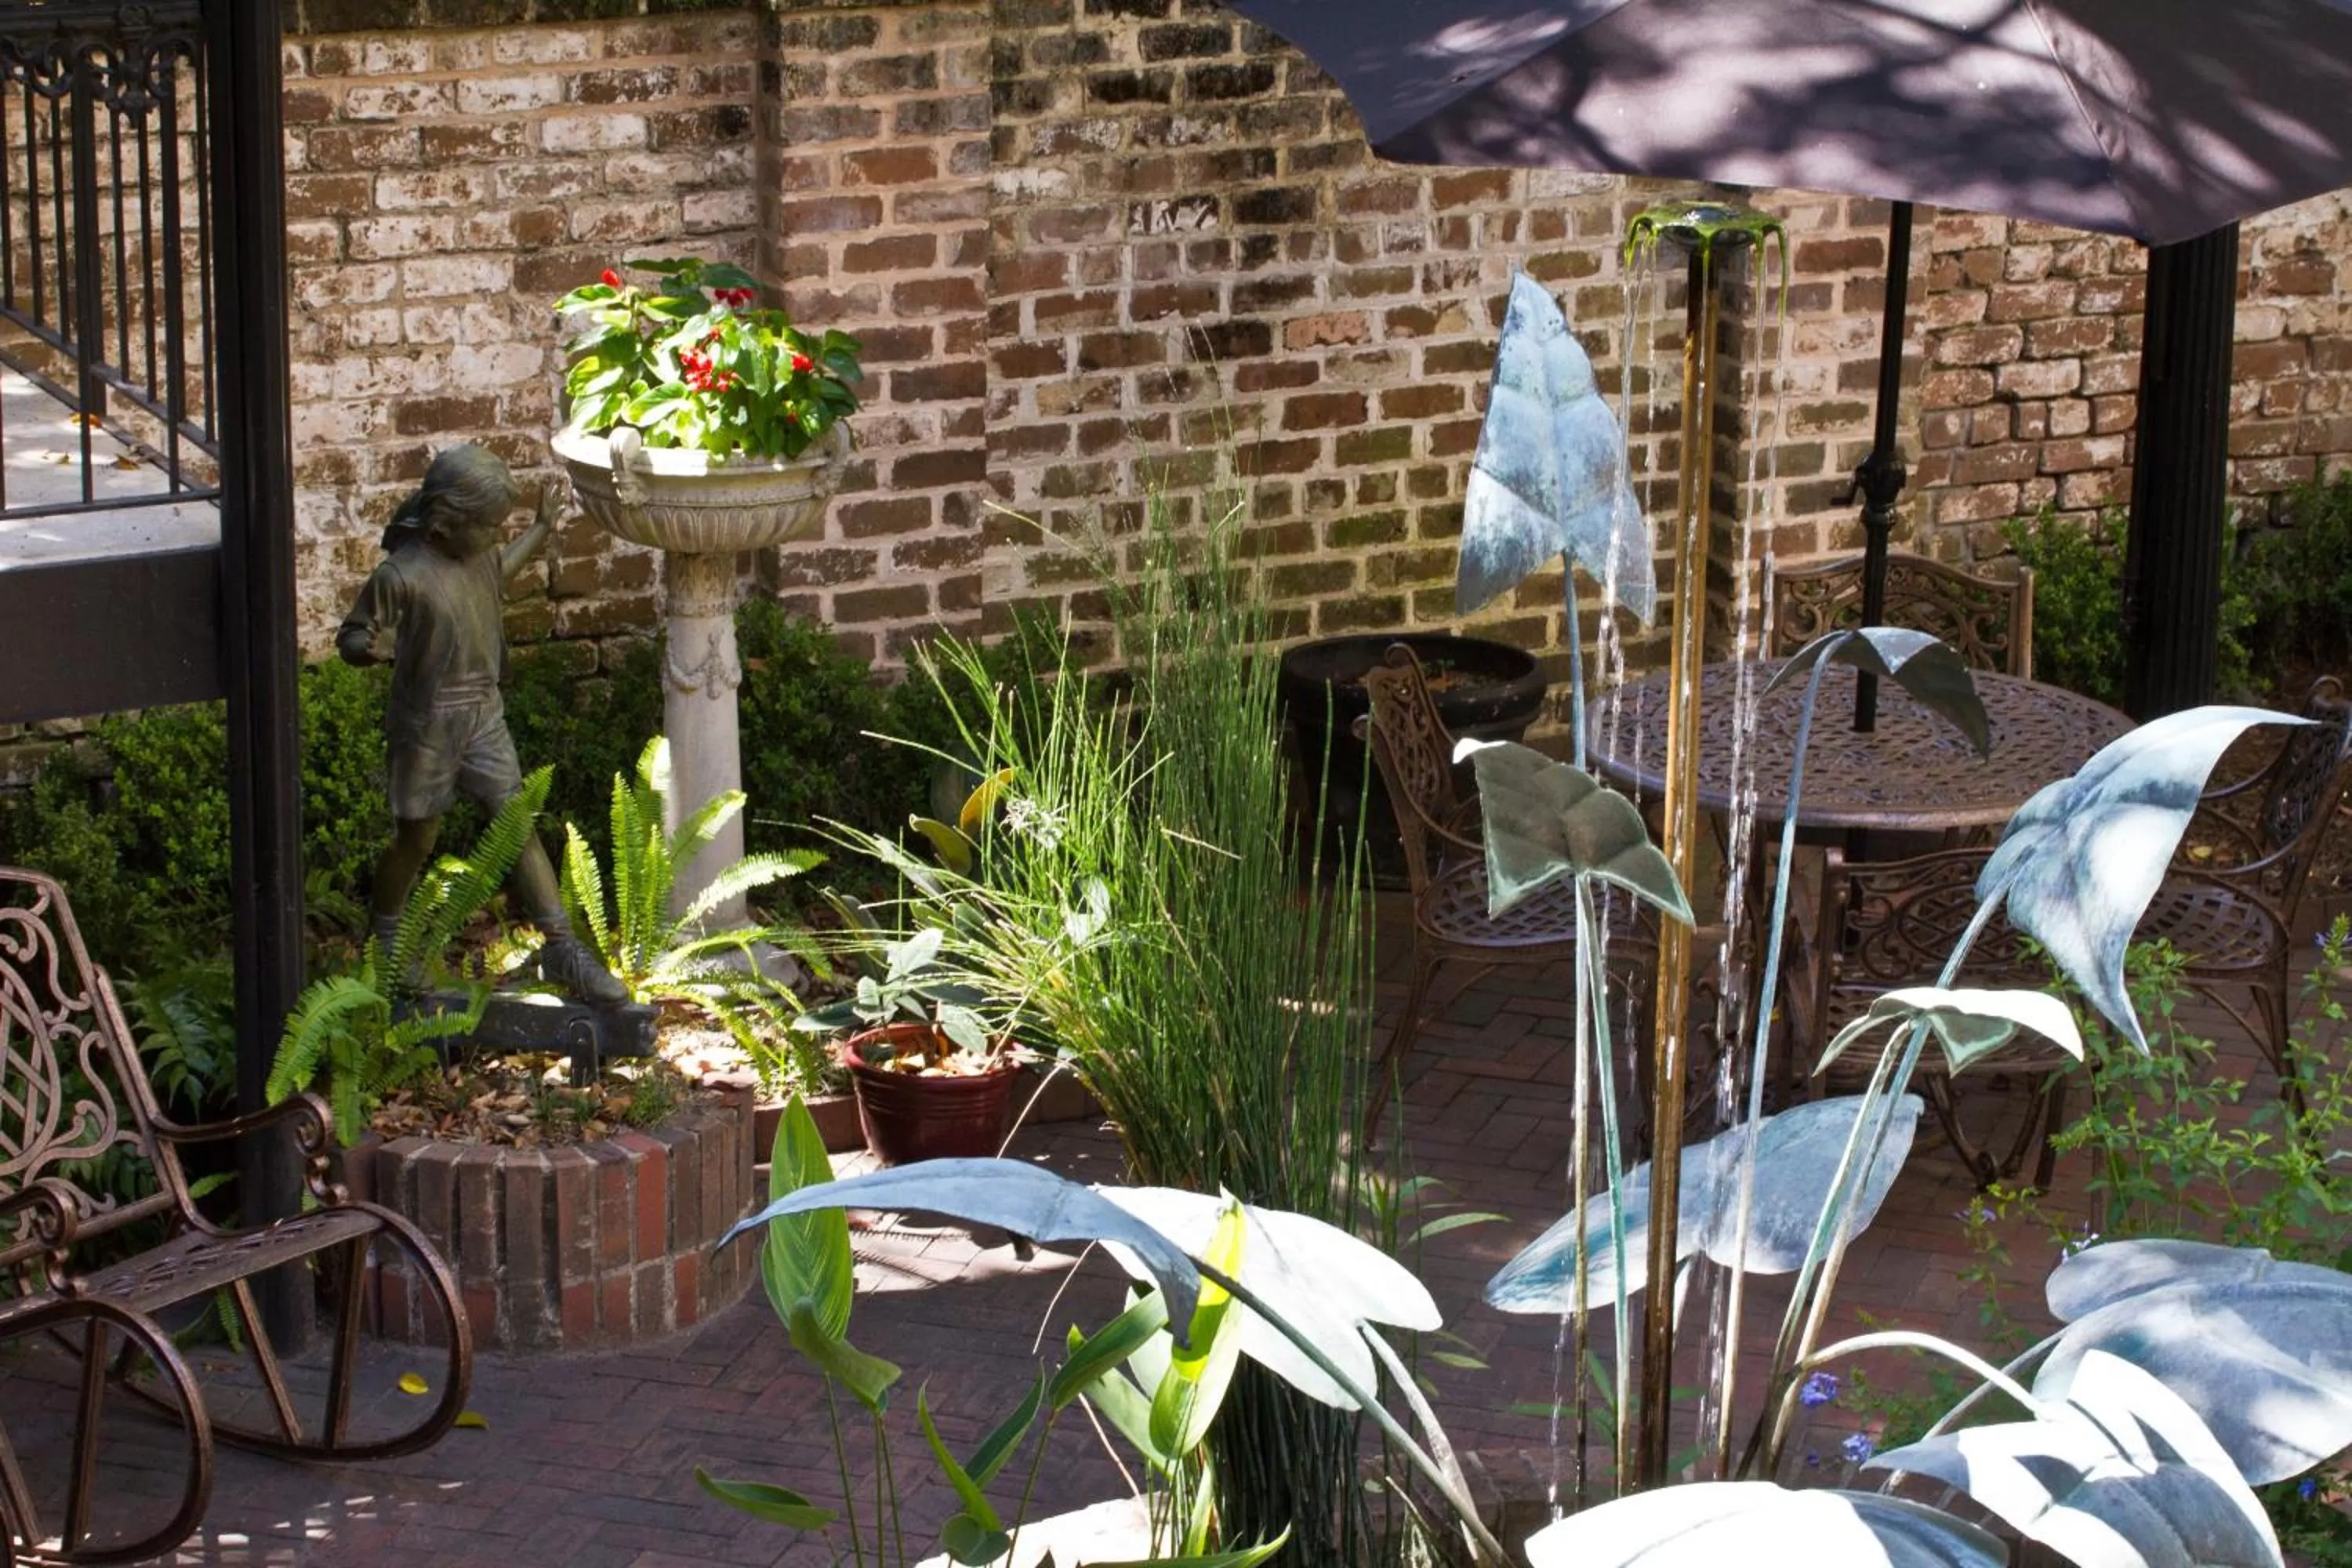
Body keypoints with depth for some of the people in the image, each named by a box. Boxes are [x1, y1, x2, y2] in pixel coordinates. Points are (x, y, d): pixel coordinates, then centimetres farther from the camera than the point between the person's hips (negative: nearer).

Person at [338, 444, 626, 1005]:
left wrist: (541, 529, 25)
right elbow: (351, 637, -15)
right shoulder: (400, 576, -21)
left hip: (483, 716, 6)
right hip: (426, 725, -5)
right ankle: (385, 944, 35)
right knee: (416, 840, 10)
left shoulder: (476, 554, 1)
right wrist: (372, 648, -38)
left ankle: (562, 949, 1)